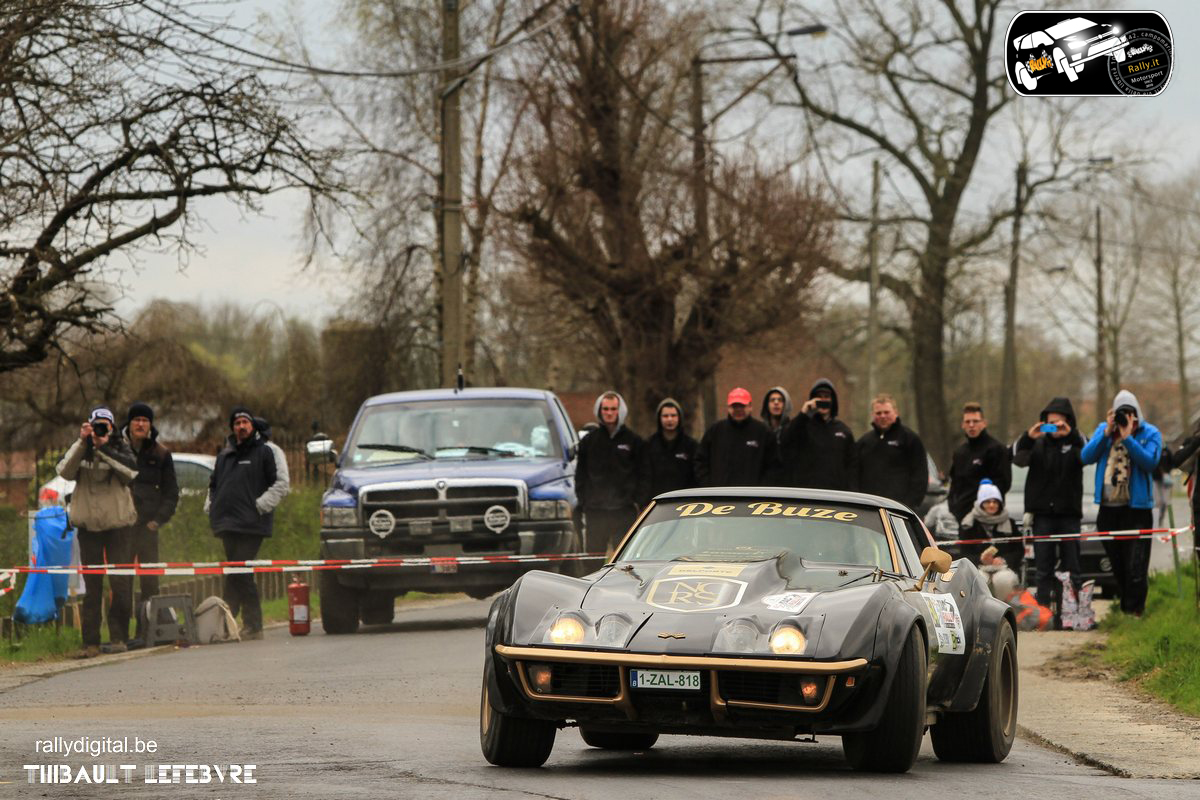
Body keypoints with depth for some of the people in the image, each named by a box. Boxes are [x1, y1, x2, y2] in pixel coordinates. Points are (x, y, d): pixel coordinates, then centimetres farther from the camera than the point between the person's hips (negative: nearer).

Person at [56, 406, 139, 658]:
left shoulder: (121, 450, 6)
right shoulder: (81, 451, 9)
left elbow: (130, 472, -13)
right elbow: (65, 471, -8)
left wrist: (105, 448, -18)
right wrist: (82, 442, -15)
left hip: (117, 524, -1)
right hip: (89, 525, 1)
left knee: (120, 583, -7)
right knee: (92, 585, 0)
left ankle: (118, 637, 1)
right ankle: (91, 642, -1)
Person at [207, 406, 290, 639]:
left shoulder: (267, 451, 1)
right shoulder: (225, 454, 22)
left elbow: (282, 484, -4)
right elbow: (213, 484, 35)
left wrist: (260, 505, -11)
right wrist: (210, 506, 18)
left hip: (251, 524, -7)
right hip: (227, 524, 7)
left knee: (240, 575, -14)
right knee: (235, 575, 5)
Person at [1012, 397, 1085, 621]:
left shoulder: (1075, 443, 5)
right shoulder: (1038, 444, 8)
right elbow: (1018, 458, -7)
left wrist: (1071, 435, -29)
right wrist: (1028, 438, -25)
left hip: (1069, 512, -1)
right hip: (1042, 513, 1)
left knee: (1071, 566, 0)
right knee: (1043, 568, 0)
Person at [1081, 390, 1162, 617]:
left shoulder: (1150, 434, -1)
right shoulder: (1103, 429, 10)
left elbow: (1150, 462, -17)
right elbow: (1087, 457, -3)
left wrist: (1127, 437, -20)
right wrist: (1107, 433, -11)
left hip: (1136, 507, -4)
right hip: (1108, 508, 4)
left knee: (1135, 567, -10)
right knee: (1117, 564, 11)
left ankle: (1134, 610, -8)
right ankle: (1125, 607, 21)